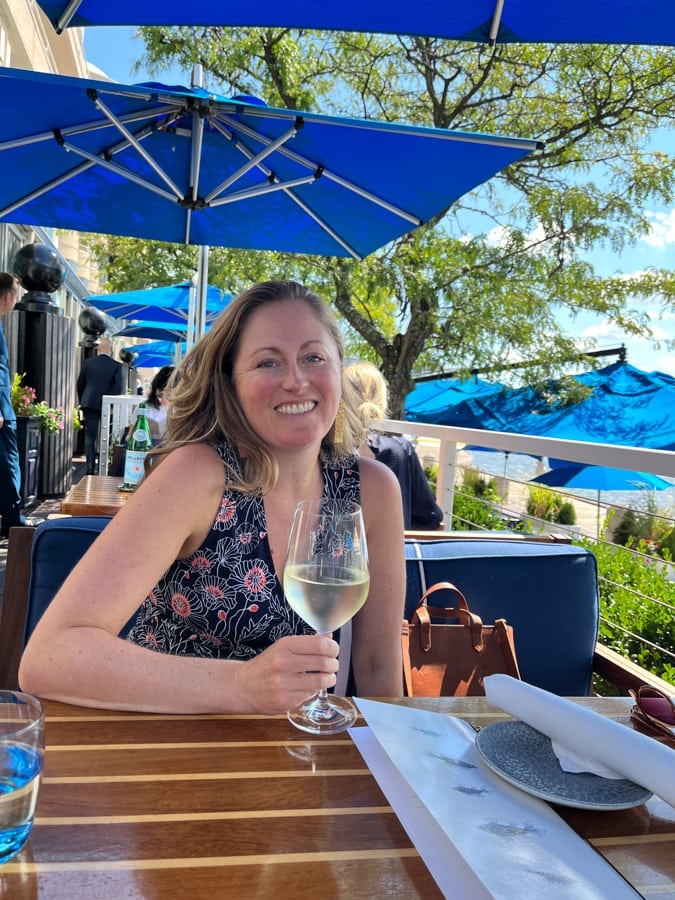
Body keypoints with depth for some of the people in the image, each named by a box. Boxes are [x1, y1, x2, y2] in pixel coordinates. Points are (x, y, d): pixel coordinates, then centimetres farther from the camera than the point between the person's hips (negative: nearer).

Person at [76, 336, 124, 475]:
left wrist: (82, 401, 17)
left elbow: (80, 384, 6)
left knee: (89, 436, 5)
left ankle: (90, 467, -2)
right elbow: (119, 387, -12)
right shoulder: (116, 366, -7)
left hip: (89, 403, 1)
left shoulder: (88, 363, 1)